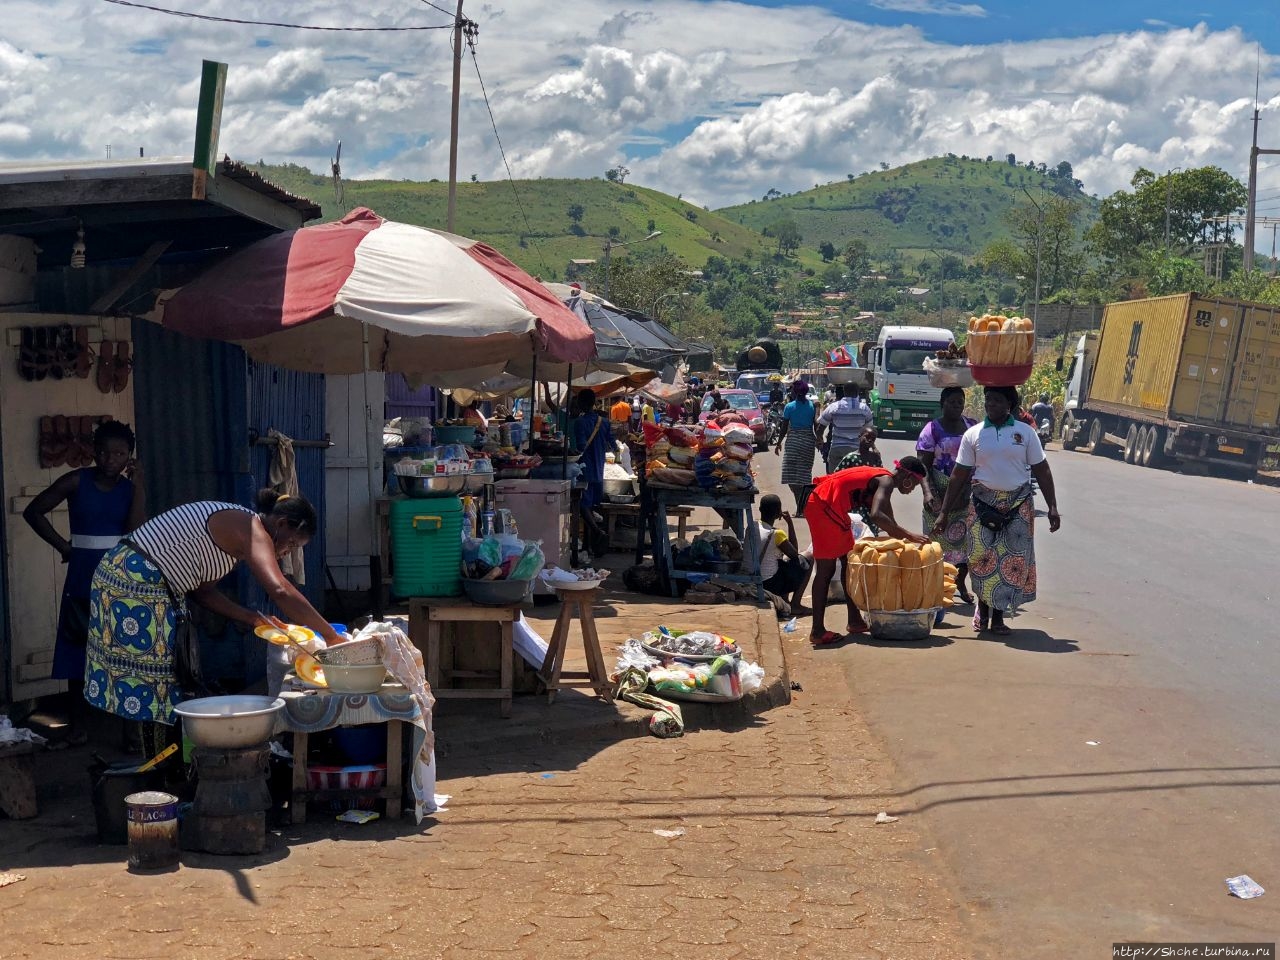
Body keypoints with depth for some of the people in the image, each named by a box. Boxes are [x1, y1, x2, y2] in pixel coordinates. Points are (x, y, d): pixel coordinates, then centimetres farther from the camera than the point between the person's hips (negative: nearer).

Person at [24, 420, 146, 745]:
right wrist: (62, 545, -1)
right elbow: (33, 511, 3)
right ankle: (77, 721, 11)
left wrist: (138, 485, -14)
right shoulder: (76, 481, -4)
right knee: (79, 647, 2)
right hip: (84, 574, -1)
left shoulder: (131, 487, 1)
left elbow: (136, 532, -14)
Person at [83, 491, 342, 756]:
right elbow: (280, 590, -30)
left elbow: (201, 590, 15)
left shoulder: (231, 522, 15)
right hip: (138, 584, -10)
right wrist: (331, 636, -26)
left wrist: (254, 620, 8)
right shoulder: (250, 529, -16)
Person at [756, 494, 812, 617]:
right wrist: (790, 523, -2)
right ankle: (794, 605, 8)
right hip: (770, 585, -7)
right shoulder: (776, 534, -19)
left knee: (784, 560, 32)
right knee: (807, 561, 10)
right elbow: (794, 554, -3)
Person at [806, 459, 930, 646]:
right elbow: (875, 515, -32)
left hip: (833, 509, 11)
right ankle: (817, 631, -7)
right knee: (826, 569, -8)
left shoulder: (883, 480, 16)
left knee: (849, 563, 14)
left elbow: (889, 523, 22)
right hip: (823, 506, -11)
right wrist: (909, 536, -30)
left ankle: (855, 621, 19)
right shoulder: (886, 481, -15)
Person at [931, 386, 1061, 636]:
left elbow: (1042, 471, 4)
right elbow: (959, 475, 3)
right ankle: (983, 607, 18)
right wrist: (944, 513, 0)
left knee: (1012, 559, -1)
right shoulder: (973, 434, 2)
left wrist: (1052, 507, -2)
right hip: (984, 502, 0)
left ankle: (998, 615, 10)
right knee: (981, 556, -5)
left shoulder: (1025, 433, 1)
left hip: (1018, 504, 0)